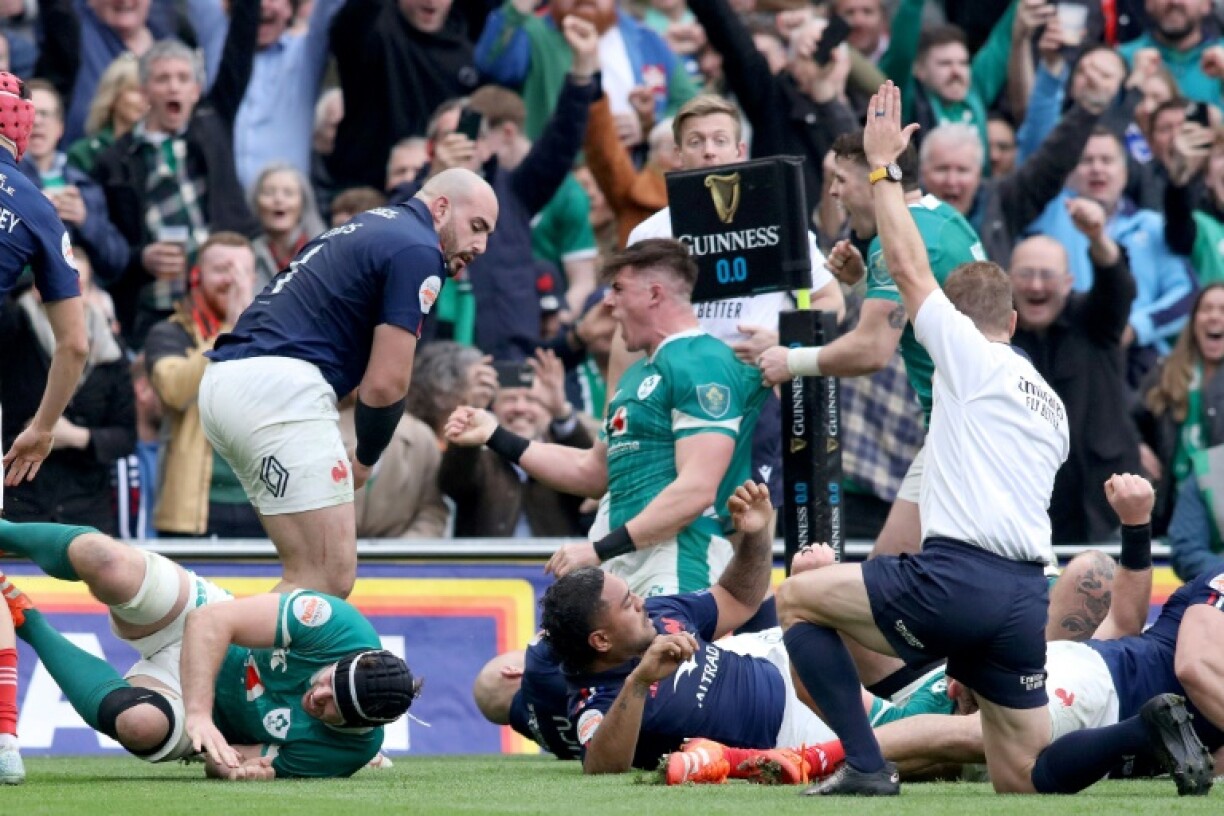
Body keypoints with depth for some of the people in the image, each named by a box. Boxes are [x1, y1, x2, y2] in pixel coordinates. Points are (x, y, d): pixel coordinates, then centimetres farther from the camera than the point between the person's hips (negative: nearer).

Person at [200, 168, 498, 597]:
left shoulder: (371, 226, 27)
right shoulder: (418, 251, -3)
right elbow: (385, 385, -7)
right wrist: (366, 460, 10)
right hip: (279, 388, -10)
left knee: (312, 575, 14)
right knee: (330, 579, -11)